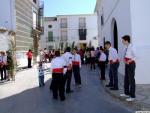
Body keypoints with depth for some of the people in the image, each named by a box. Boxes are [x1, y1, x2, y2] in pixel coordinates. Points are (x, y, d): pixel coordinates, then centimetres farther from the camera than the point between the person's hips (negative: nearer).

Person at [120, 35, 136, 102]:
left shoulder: (131, 47, -18)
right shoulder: (126, 47, 7)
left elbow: (135, 56, -24)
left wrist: (129, 61, -29)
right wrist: (124, 59, 5)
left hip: (131, 64, -9)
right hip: (127, 64, 9)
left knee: (131, 80, -1)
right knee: (126, 79, 18)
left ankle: (132, 96, 10)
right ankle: (126, 93, 34)